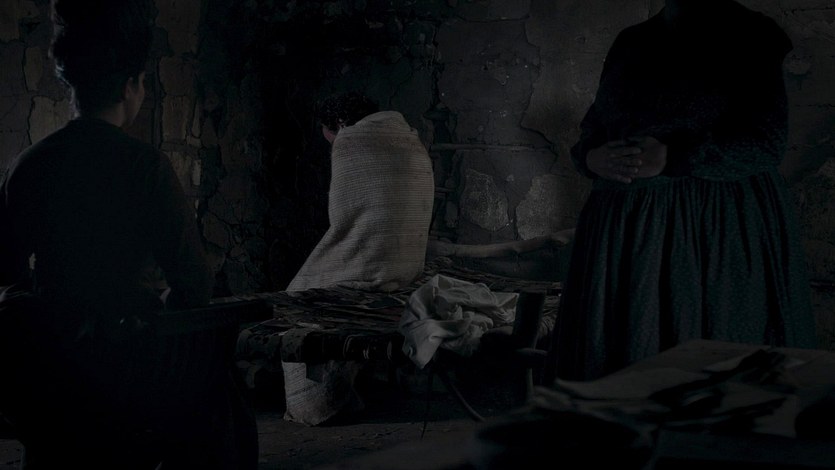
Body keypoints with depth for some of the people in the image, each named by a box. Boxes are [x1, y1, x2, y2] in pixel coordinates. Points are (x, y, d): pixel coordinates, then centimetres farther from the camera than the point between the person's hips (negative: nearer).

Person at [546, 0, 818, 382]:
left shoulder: (747, 36, -1)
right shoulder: (630, 43, 15)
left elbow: (767, 142, -9)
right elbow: (591, 130, 17)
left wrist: (671, 159, -18)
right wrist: (592, 158, -6)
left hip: (719, 231, -4)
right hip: (628, 230, 5)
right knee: (617, 361, 1)